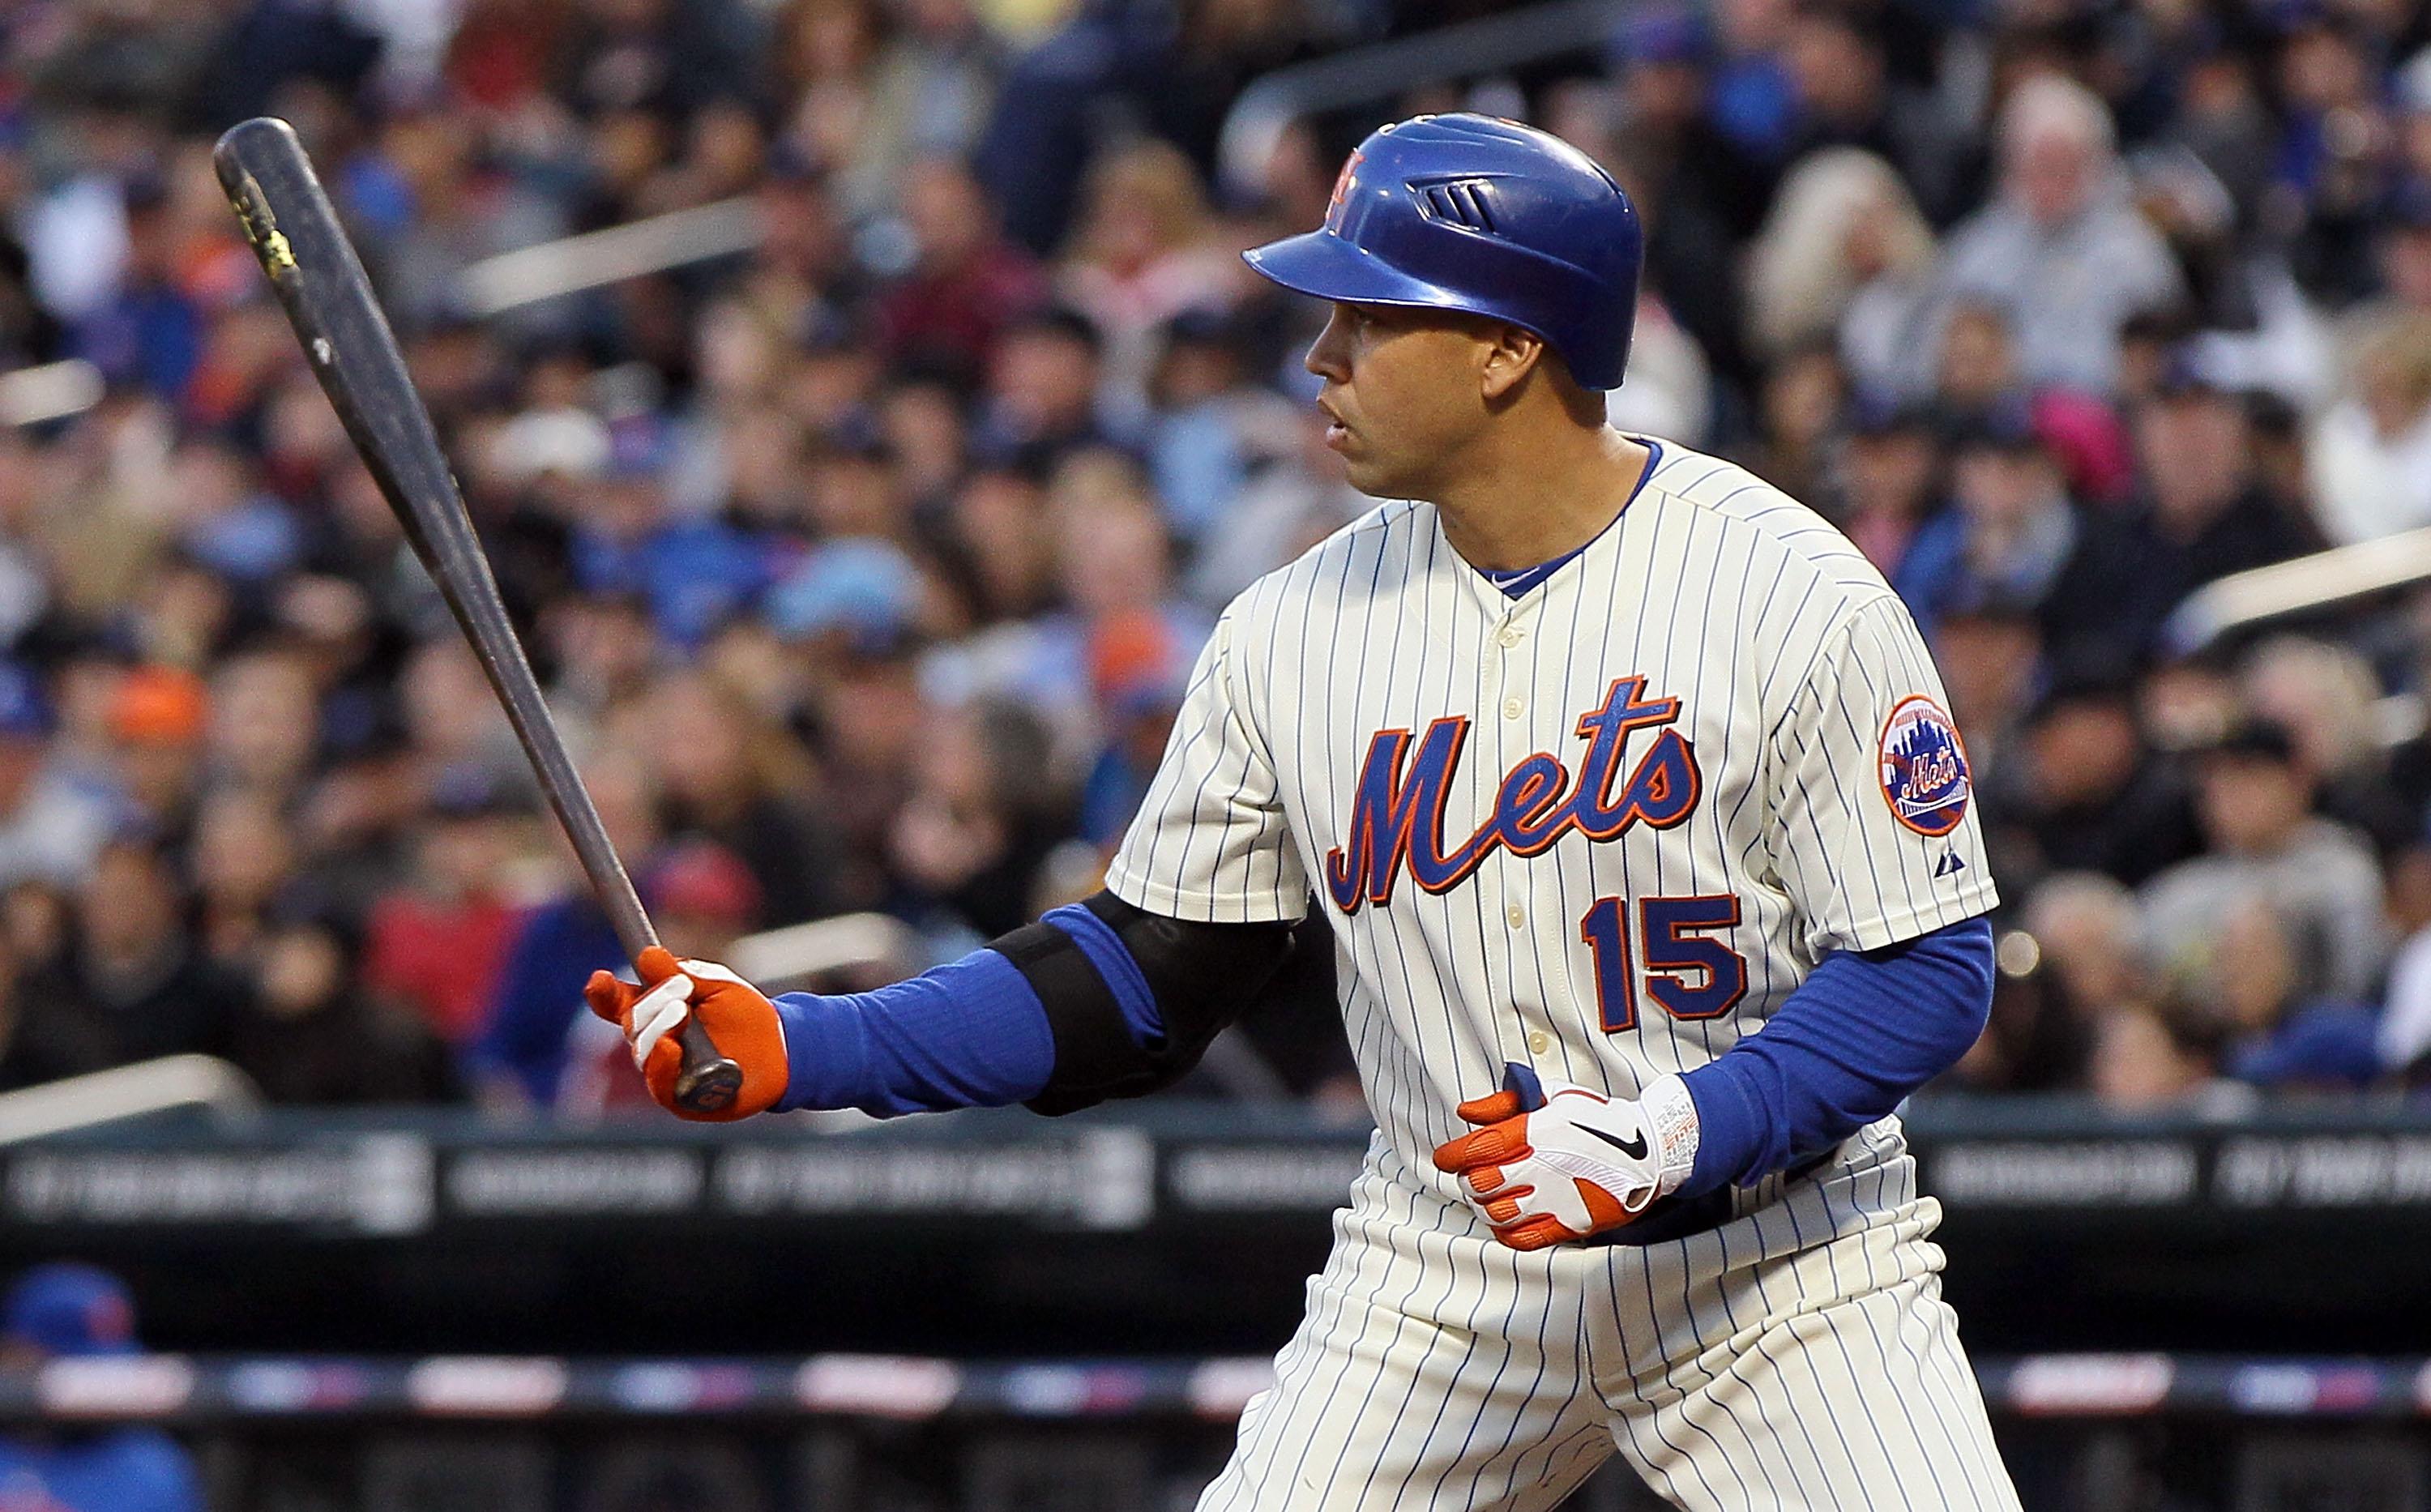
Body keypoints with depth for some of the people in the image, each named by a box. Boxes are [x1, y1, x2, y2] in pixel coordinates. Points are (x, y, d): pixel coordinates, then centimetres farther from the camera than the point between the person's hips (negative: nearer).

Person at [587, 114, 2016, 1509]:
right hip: (1442, 1286, 3)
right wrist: (796, 1048, -4)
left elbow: (1928, 968, -12)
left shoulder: (1791, 599, -13)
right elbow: (1147, 978, 6)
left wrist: (1666, 1137, -26)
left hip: (1779, 1271, -3)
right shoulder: (1297, 630, 1)